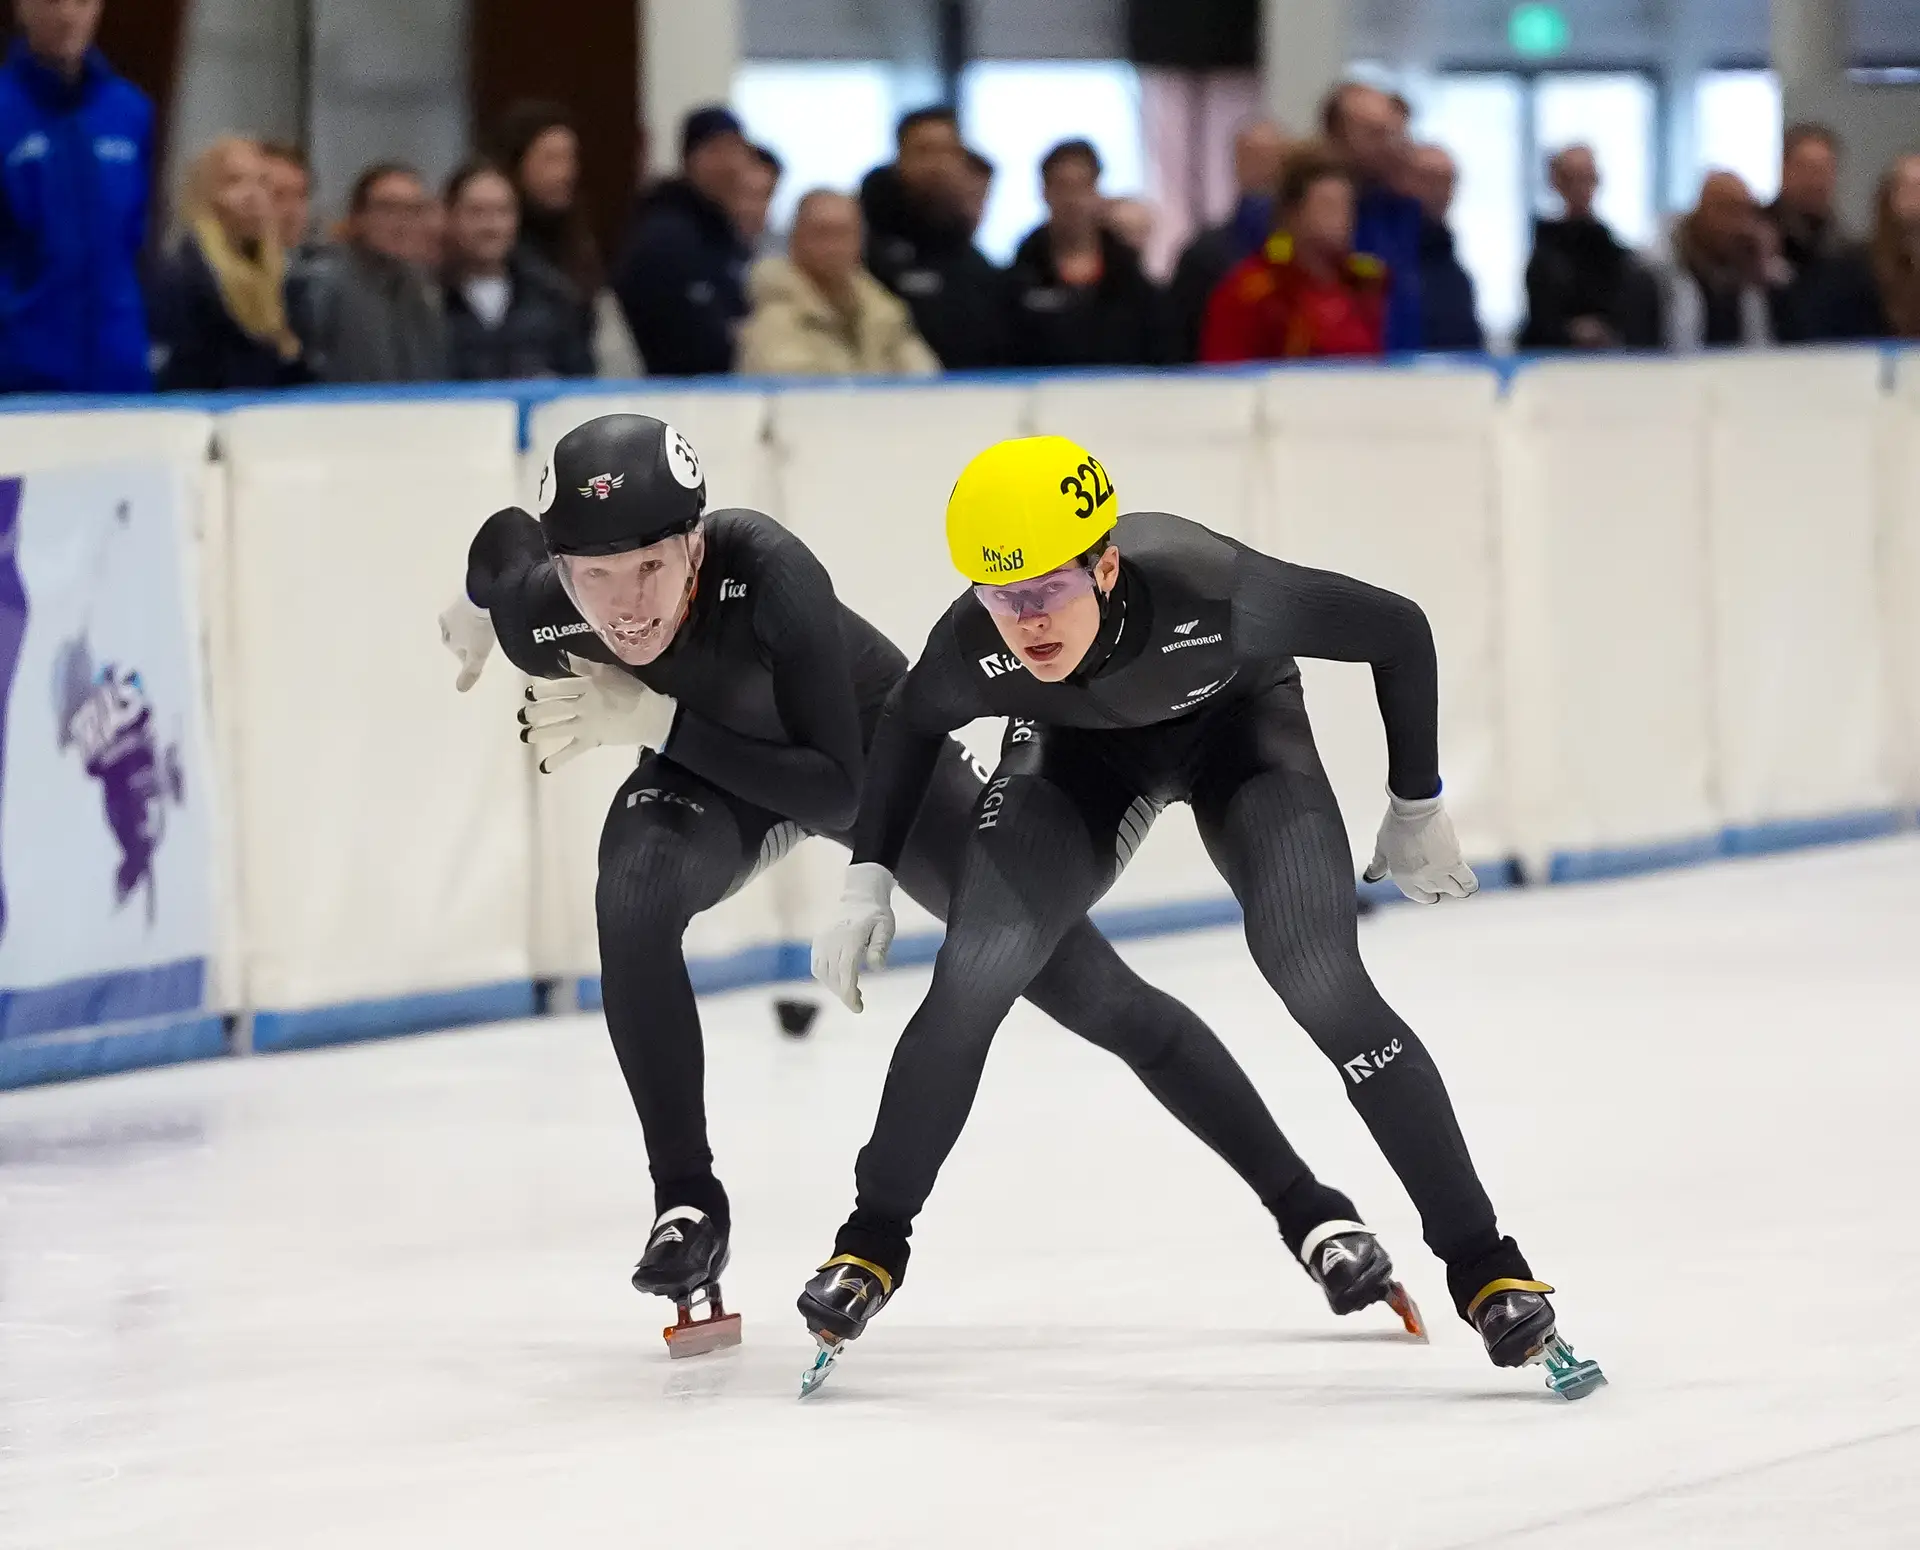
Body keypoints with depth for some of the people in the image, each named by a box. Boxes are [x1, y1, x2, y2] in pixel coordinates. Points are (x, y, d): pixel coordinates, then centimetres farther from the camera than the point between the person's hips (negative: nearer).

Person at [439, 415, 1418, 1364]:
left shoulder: (764, 571, -42)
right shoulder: (536, 616, -30)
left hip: (877, 749, -2)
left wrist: (658, 721, -42)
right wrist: (478, 613, 18)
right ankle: (687, 1207, -15)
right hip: (708, 774, 2)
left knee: (1092, 992, -2)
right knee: (635, 898, -31)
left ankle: (1308, 1211, 11)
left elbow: (837, 791, -38)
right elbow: (505, 533, -3)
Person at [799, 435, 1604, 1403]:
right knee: (977, 969, -15)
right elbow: (911, 726, -6)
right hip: (1075, 745, 2)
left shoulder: (1210, 591, -42)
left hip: (1236, 722, -2)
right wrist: (869, 877, -11)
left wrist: (1416, 811, -15)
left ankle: (1481, 1264, -9)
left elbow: (1398, 633, -25)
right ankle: (873, 1243, 4)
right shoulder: (975, 649, -33)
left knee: (1322, 979, -18)